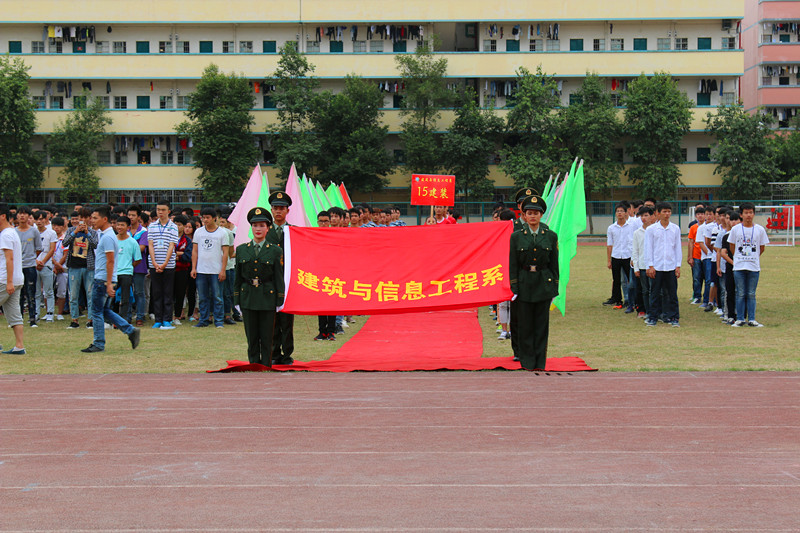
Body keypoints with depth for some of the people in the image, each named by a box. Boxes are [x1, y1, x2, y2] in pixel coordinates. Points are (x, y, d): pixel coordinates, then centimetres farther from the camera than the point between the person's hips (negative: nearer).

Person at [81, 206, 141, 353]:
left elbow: (110, 261, -20)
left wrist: (109, 284, -22)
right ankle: (131, 331, 12)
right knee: (105, 311, 13)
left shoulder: (107, 237, -16)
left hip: (102, 280, -10)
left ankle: (98, 344, 6)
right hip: (102, 280, 10)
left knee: (97, 312, -1)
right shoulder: (103, 235, 16)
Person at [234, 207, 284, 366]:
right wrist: (237, 301, 7)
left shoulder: (275, 251, 1)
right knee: (251, 338, 6)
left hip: (267, 298, -2)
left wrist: (279, 302, -3)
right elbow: (237, 277, 10)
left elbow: (279, 278, 1)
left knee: (266, 339, 1)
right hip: (248, 298, 2)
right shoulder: (241, 250, 7)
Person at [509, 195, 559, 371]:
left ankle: (540, 361, 11)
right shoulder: (517, 236, 1)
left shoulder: (551, 236, 3)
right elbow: (513, 265, 1)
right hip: (524, 283, 0)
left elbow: (554, 264, 6)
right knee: (525, 324, 3)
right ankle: (527, 361, 13)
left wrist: (555, 288, 2)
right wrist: (514, 288, -5)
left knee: (542, 324, 4)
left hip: (544, 283, 0)